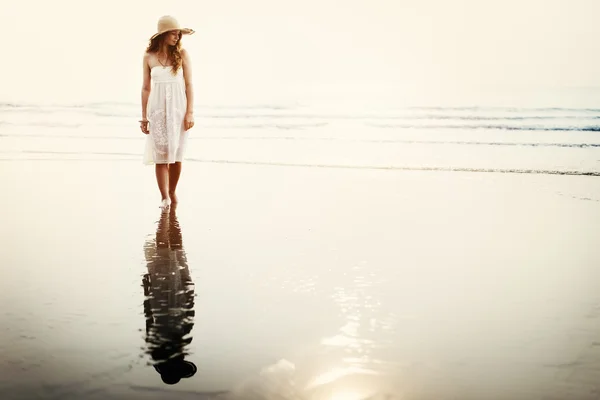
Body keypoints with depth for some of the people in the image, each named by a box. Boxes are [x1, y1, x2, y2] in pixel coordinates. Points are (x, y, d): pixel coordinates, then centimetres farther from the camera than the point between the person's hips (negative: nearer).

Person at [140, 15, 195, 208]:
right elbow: (146, 88, 8)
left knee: (176, 154, 4)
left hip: (178, 109, 0)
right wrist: (144, 117, 7)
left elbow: (188, 84, 0)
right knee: (160, 155, -5)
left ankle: (172, 192, 20)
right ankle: (164, 197, -3)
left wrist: (190, 112, -8)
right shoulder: (149, 57, 4)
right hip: (157, 110, 0)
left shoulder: (182, 54, 1)